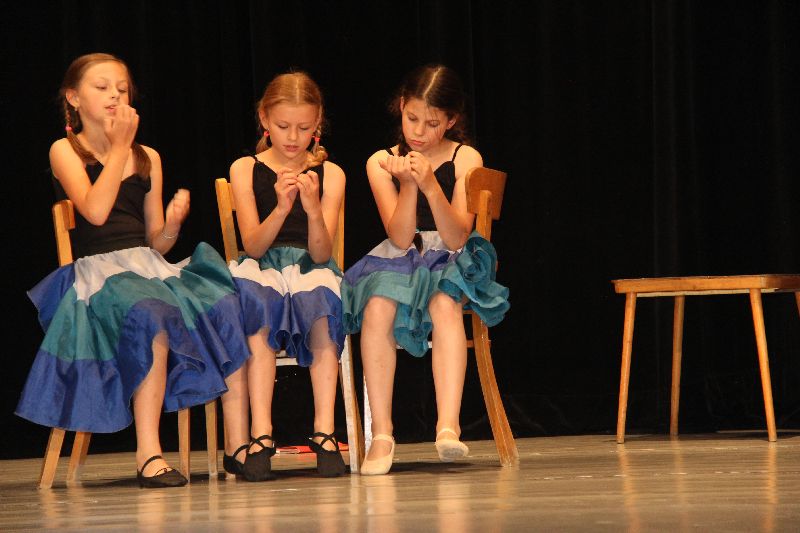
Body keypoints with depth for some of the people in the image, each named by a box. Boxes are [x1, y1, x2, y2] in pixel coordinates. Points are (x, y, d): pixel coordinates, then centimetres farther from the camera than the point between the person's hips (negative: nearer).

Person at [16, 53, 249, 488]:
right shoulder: (65, 151, 5)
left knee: (227, 310, -23)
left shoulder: (148, 158, 19)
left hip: (150, 268, 5)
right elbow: (95, 211, -13)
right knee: (152, 319, -38)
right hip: (98, 272, -5)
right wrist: (119, 147, -7)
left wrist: (172, 225, -5)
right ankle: (148, 455, -35)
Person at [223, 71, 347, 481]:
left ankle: (324, 430, -35)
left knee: (322, 316, -34)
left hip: (310, 271, 0)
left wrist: (313, 209, -24)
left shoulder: (329, 174, 5)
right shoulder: (246, 169, 4)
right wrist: (281, 208, -22)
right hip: (262, 271, 0)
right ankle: (260, 433, -37)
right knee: (260, 324, -34)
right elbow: (254, 247, -5)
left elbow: (321, 253, -5)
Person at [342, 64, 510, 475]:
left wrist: (431, 186, -22)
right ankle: (381, 434, -31)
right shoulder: (382, 163, 4)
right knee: (378, 307, -33)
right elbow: (401, 239, -5)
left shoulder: (466, 160, 0)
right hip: (398, 263, 1)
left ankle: (448, 425, -45)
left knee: (444, 304, -37)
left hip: (448, 263, -1)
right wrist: (408, 185, -19)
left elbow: (456, 239, -9)